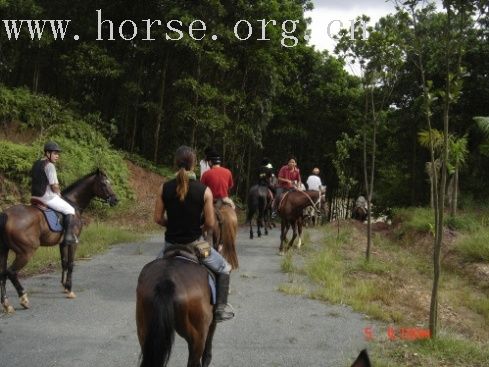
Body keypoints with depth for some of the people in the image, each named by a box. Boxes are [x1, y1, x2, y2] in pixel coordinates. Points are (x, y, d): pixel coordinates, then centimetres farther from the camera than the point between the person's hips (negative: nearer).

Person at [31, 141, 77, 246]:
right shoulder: (49, 166, -17)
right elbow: (54, 186, -20)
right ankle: (68, 236, -8)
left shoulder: (36, 164, 12)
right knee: (70, 210, -2)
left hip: (35, 196, 9)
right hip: (48, 197, -9)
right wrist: (58, 193, 1)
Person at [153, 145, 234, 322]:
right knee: (224, 268, 21)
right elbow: (210, 223, -9)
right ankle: (221, 308, 17)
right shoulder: (204, 190, -13)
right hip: (194, 243, -2)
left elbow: (158, 218, -1)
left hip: (171, 244, 3)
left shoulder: (164, 188, -7)